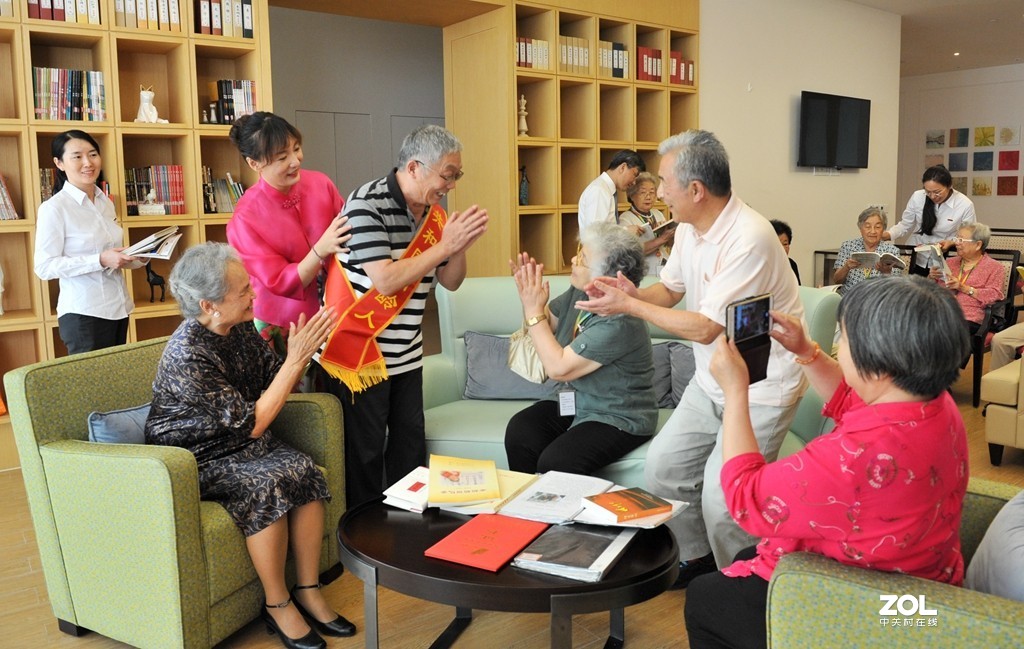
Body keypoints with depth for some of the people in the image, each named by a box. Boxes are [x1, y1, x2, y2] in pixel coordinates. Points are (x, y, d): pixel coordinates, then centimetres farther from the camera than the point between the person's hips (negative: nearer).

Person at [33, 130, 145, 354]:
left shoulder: (106, 203, 12)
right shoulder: (53, 208, -10)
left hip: (118, 308, 7)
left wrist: (135, 259, 2)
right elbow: (44, 267, -14)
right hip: (83, 314, -7)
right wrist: (101, 260, -22)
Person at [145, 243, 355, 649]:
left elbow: (278, 384, 5)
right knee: (267, 483, -30)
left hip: (244, 446, 7)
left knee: (304, 470, -20)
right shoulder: (186, 356, -25)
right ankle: (277, 605, -12)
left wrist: (303, 353, -14)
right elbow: (252, 423, -24)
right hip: (197, 462, -6)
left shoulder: (241, 329, -4)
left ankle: (308, 592, -9)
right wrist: (296, 359, -25)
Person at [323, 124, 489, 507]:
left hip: (407, 354, 7)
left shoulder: (433, 213, 6)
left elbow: (450, 282, 9)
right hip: (362, 350, -7)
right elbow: (386, 280, -26)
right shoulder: (367, 204, -18)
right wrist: (445, 245, -22)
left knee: (411, 447, 14)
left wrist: (461, 246, -10)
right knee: (366, 452, 4)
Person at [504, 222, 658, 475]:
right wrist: (529, 296, -7)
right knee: (519, 431, -18)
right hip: (576, 404, 7)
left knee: (554, 463, -29)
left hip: (619, 420, -7)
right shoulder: (580, 293, -3)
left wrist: (534, 309, -22)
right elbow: (547, 323, 13)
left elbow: (558, 368, -26)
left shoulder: (619, 323, -27)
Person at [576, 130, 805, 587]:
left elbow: (704, 328, -26)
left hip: (761, 389, -8)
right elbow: (670, 289, 12)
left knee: (720, 496, -10)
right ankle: (696, 558, 32)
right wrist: (633, 294, -10)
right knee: (662, 466, 11)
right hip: (711, 381, 9)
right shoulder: (689, 228, 0)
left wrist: (629, 306, -19)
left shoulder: (749, 238, -27)